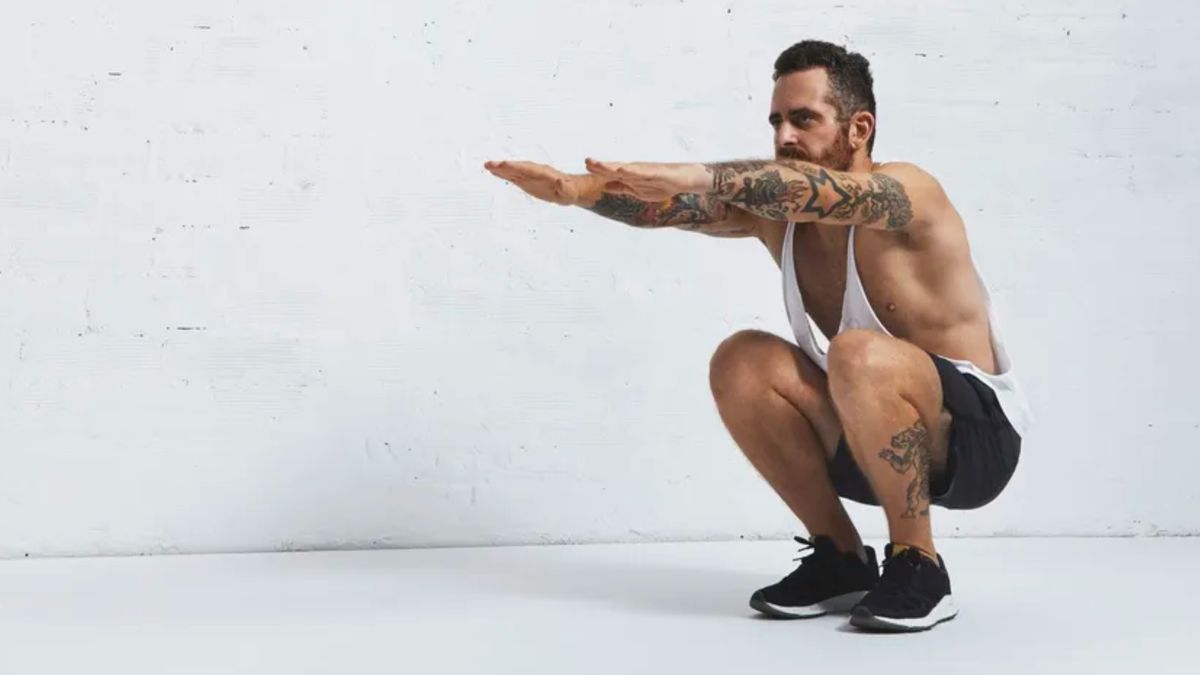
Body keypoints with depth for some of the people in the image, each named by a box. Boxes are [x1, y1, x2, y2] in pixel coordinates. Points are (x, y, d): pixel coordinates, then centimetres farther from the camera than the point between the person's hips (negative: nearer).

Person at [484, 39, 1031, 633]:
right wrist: (576, 189, -33)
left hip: (976, 435, -6)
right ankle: (839, 557, -2)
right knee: (740, 363, -14)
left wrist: (694, 176, -53)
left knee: (861, 356, -35)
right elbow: (666, 204, -15)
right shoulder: (775, 211, 0)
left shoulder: (907, 193, -19)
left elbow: (823, 191, -41)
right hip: (871, 440, 6)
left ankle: (917, 567, -18)